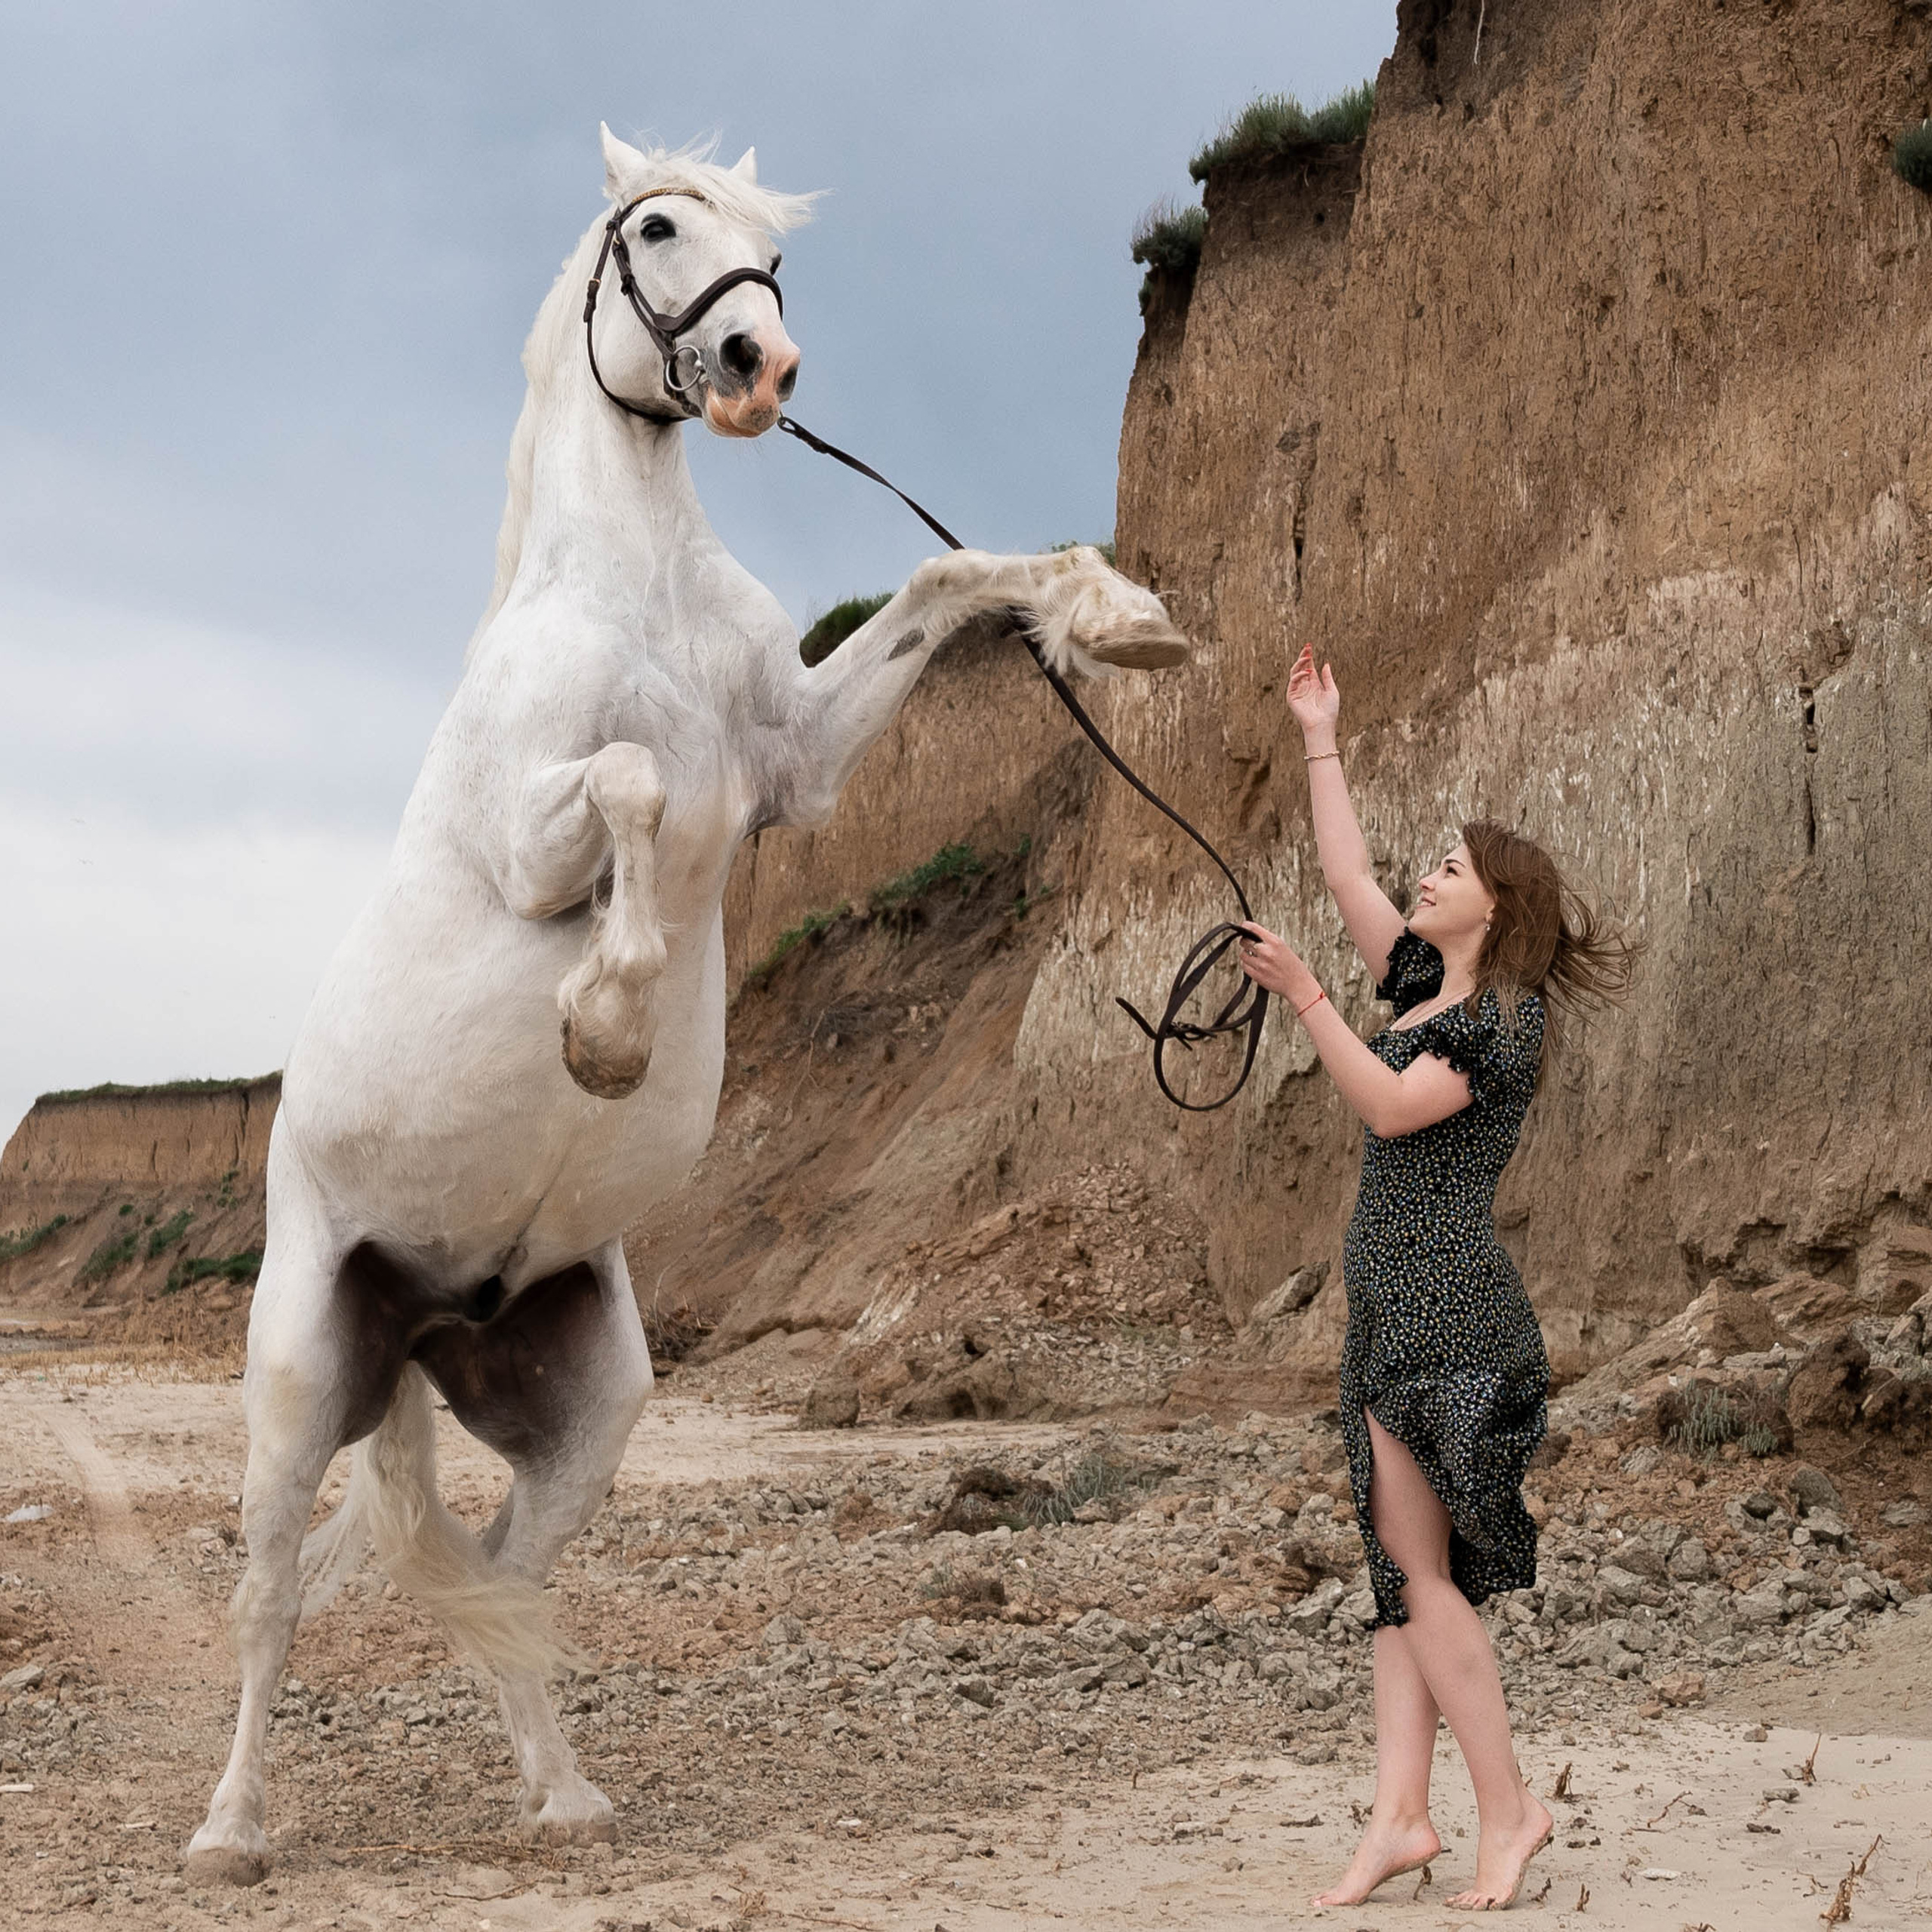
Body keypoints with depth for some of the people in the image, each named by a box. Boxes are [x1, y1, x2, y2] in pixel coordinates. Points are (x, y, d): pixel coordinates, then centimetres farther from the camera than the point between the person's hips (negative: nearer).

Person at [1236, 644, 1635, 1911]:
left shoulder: (1505, 1016, -9)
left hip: (1443, 1310, -9)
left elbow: (1391, 1106, -20)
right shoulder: (1427, 986, 16)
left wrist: (1303, 996, -23)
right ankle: (1401, 1815, 6)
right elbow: (1347, 874, 21)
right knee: (1404, 1570, 5)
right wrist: (1322, 742, 23)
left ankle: (1509, 1804, 0)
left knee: (1418, 1568, -9)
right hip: (1401, 1309, 9)